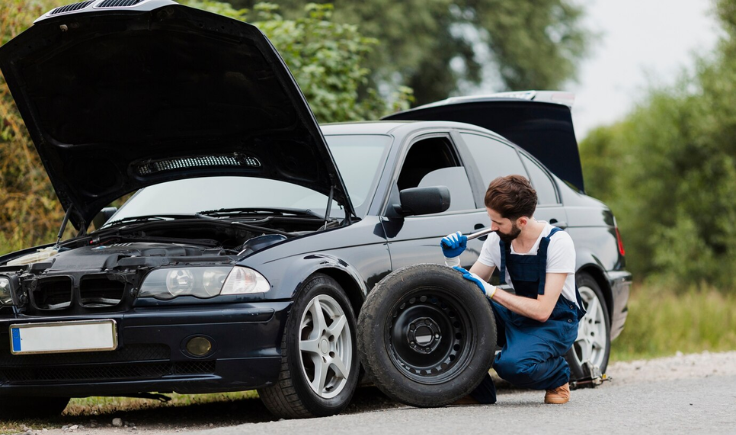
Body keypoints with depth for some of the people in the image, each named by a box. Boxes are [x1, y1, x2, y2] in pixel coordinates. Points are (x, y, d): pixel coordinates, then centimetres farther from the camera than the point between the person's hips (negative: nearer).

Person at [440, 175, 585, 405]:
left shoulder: (557, 242, -20)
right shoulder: (497, 241, -4)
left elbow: (542, 310, -24)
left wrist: (490, 290, -26)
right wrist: (453, 260, -15)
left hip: (554, 323, -6)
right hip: (516, 317, 6)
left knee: (513, 365, -36)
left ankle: (558, 377, 0)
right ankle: (477, 390, -6)